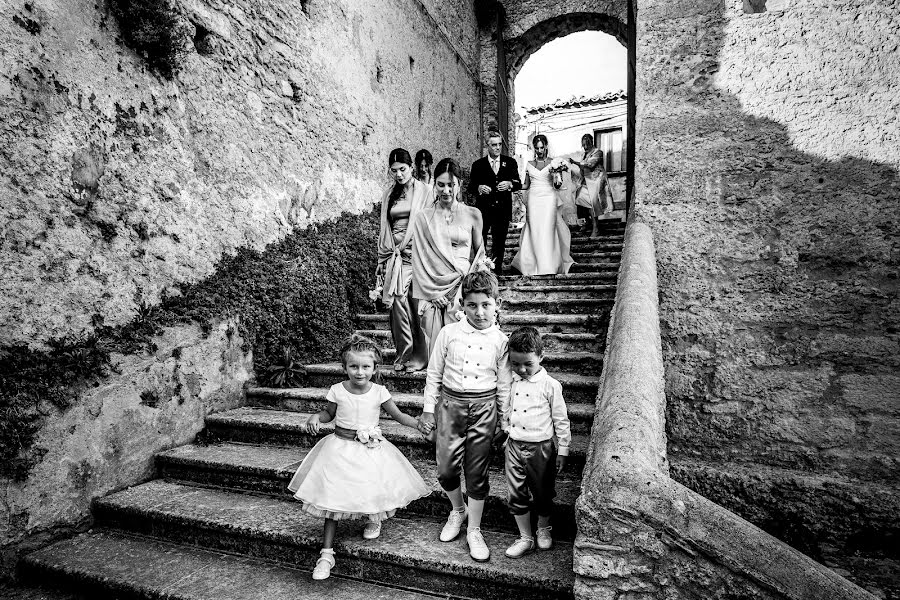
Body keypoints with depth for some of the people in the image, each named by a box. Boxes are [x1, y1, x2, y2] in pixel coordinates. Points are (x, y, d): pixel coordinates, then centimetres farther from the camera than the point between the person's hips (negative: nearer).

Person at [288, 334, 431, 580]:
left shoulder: (379, 392, -9)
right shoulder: (337, 391, -8)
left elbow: (397, 415, 0)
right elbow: (329, 413, 9)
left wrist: (418, 423, -16)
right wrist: (316, 417, -11)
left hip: (371, 450, 0)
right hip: (341, 448, 0)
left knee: (374, 491, -4)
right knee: (332, 497, 0)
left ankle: (374, 518, 35)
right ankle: (326, 553, 13)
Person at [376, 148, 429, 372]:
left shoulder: (423, 191, 4)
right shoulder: (389, 194, 17)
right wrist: (382, 259, 16)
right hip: (395, 254, 4)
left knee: (417, 303, -5)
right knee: (398, 302, -4)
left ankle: (420, 355, 6)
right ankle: (403, 354, 6)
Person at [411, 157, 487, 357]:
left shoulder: (472, 215, 6)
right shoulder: (424, 217, 6)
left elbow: (479, 253, 13)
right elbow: (419, 259, 4)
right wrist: (432, 291, -5)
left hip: (463, 288, 0)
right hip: (433, 290, 0)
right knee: (436, 343, -1)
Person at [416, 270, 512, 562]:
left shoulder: (500, 340, -2)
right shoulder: (449, 333, -3)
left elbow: (504, 385, 4)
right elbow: (434, 374, 4)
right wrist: (428, 409, 5)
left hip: (484, 408, 0)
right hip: (450, 404, 1)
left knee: (477, 474, 8)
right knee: (446, 470, 5)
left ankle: (474, 531, 27)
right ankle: (458, 510, 37)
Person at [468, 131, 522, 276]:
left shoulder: (510, 162, 8)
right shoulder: (478, 165, 4)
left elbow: (519, 183, 2)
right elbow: (470, 187, 2)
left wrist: (510, 184, -20)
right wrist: (478, 188, -20)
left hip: (503, 210, 2)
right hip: (483, 209, -1)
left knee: (500, 241, 10)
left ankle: (497, 268, 23)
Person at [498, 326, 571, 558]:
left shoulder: (550, 386, -12)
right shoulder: (509, 382, -2)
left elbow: (561, 421, -5)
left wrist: (562, 451, -2)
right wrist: (505, 431, 13)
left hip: (541, 447, -3)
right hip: (514, 445, 3)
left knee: (542, 493, 14)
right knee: (516, 495, 9)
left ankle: (544, 528, 40)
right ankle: (525, 538, 26)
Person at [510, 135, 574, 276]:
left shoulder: (552, 163, 4)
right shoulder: (529, 164, 12)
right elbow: (526, 185, 14)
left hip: (548, 199, -2)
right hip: (533, 199, 2)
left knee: (547, 230, -8)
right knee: (534, 232, -1)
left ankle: (548, 266, -4)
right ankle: (536, 264, 6)